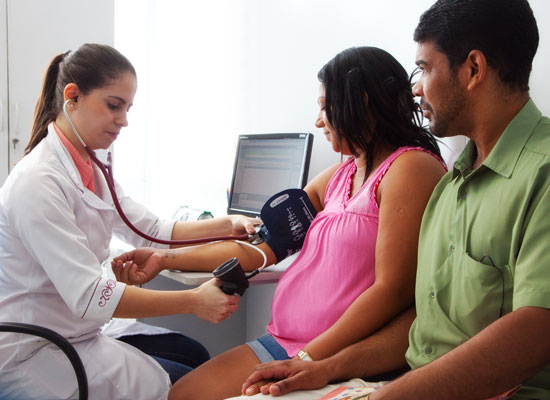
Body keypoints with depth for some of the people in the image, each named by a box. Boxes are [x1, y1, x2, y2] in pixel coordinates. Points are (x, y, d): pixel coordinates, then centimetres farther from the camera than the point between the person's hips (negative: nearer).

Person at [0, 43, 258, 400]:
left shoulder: (90, 172, 7)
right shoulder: (37, 183, -24)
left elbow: (152, 231, 8)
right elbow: (88, 295, -29)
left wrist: (228, 225, -5)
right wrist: (193, 302, -29)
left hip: (76, 331, 9)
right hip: (30, 354, -9)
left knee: (192, 354, 6)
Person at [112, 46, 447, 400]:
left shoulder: (411, 168, -10)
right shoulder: (336, 178, 16)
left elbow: (393, 291, -17)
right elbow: (261, 247, 12)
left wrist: (308, 359, -18)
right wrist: (166, 259, 8)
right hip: (284, 342, 8)